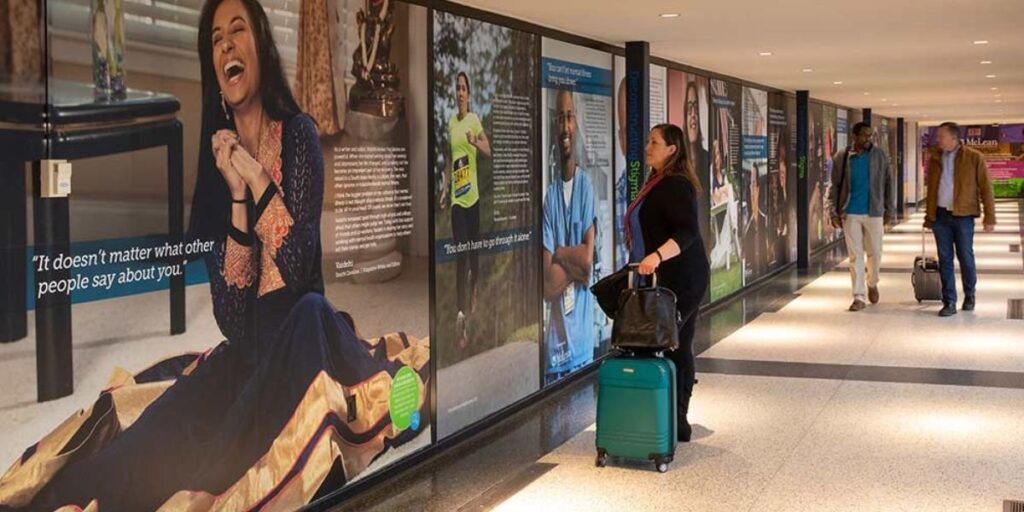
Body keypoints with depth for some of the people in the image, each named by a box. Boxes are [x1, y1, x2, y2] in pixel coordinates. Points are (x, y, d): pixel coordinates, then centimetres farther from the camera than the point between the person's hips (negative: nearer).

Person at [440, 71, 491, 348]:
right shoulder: (451, 123, 9)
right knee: (460, 252, -5)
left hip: (473, 192, -2)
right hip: (457, 195, 2)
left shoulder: (475, 120, -1)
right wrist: (445, 187, 9)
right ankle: (461, 313, -9)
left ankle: (473, 293, 32)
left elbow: (488, 151, -9)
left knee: (474, 248, 8)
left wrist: (475, 141, -28)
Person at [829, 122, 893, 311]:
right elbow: (835, 186, 3)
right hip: (850, 213, 0)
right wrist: (834, 212, -3)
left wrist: (889, 210, 3)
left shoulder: (880, 156, 2)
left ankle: (872, 284, 34)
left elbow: (887, 184, 5)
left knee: (875, 253, 7)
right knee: (855, 255, 1)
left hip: (874, 212, 0)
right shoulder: (841, 157, 0)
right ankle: (859, 296, 7)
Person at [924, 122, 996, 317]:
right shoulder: (935, 158, 8)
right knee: (945, 260, 3)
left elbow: (986, 188, -4)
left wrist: (990, 217, -7)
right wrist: (929, 216, 14)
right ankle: (949, 303, 8)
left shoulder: (974, 158, -4)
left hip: (963, 215, -3)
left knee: (966, 258, 4)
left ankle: (969, 296, 26)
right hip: (940, 215, 3)